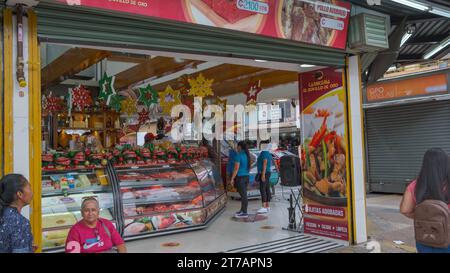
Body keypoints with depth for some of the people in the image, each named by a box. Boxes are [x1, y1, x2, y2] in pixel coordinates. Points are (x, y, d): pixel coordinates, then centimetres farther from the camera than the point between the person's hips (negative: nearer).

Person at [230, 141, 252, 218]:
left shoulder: (238, 155, -15)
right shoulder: (247, 155, 11)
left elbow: (236, 168, -18)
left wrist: (232, 178, -13)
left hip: (240, 177, -8)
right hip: (246, 176, 8)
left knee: (243, 195, -5)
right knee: (243, 194, 15)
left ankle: (244, 213, 0)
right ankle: (242, 210, 25)